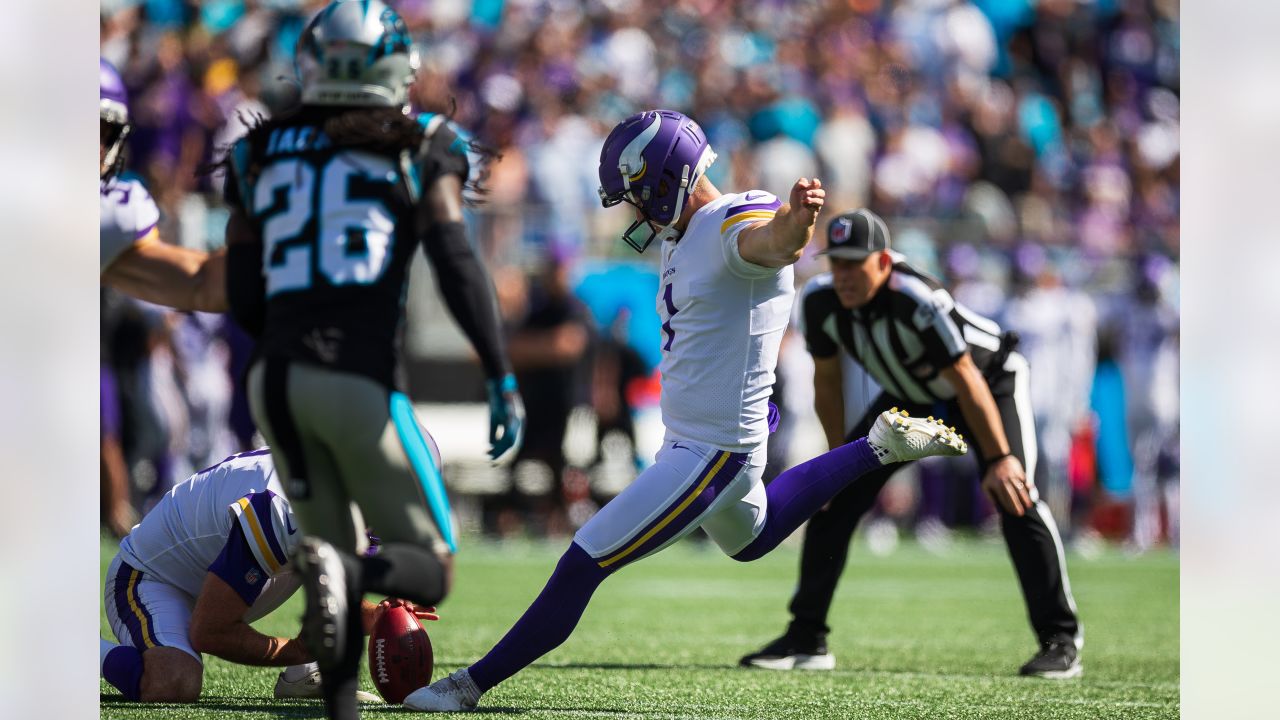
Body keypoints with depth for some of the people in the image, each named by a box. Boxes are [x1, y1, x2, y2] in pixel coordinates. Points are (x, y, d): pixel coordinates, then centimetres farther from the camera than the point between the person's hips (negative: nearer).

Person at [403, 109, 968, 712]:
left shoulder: (735, 225, -23)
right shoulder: (684, 238, 8)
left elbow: (775, 239, -48)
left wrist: (798, 216, -69)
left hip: (712, 456, -11)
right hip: (686, 438, 11)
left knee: (581, 567, -9)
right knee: (751, 538, 38)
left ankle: (471, 685, 0)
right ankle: (881, 446, 39)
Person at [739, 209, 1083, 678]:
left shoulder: (918, 300, -40)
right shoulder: (820, 301, -22)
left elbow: (967, 381, -35)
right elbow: (827, 384, -6)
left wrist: (999, 459, -34)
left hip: (991, 380, -6)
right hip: (910, 397, 6)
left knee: (1014, 497, -24)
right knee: (832, 499, -4)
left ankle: (1061, 640, -15)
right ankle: (806, 639, 6)